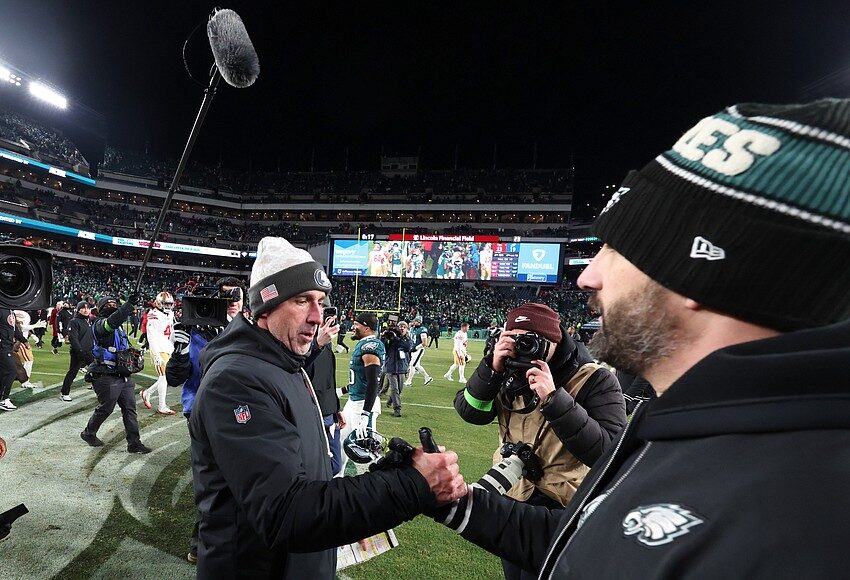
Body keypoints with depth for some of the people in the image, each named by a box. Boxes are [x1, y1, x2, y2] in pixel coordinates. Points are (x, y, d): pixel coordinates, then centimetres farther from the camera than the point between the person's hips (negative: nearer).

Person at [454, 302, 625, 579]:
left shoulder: (595, 380, -18)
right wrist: (492, 369, -25)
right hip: (510, 498, 5)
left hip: (562, 509, -5)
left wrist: (554, 398, -35)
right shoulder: (510, 374, -5)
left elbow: (608, 452, -28)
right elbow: (470, 412, -11)